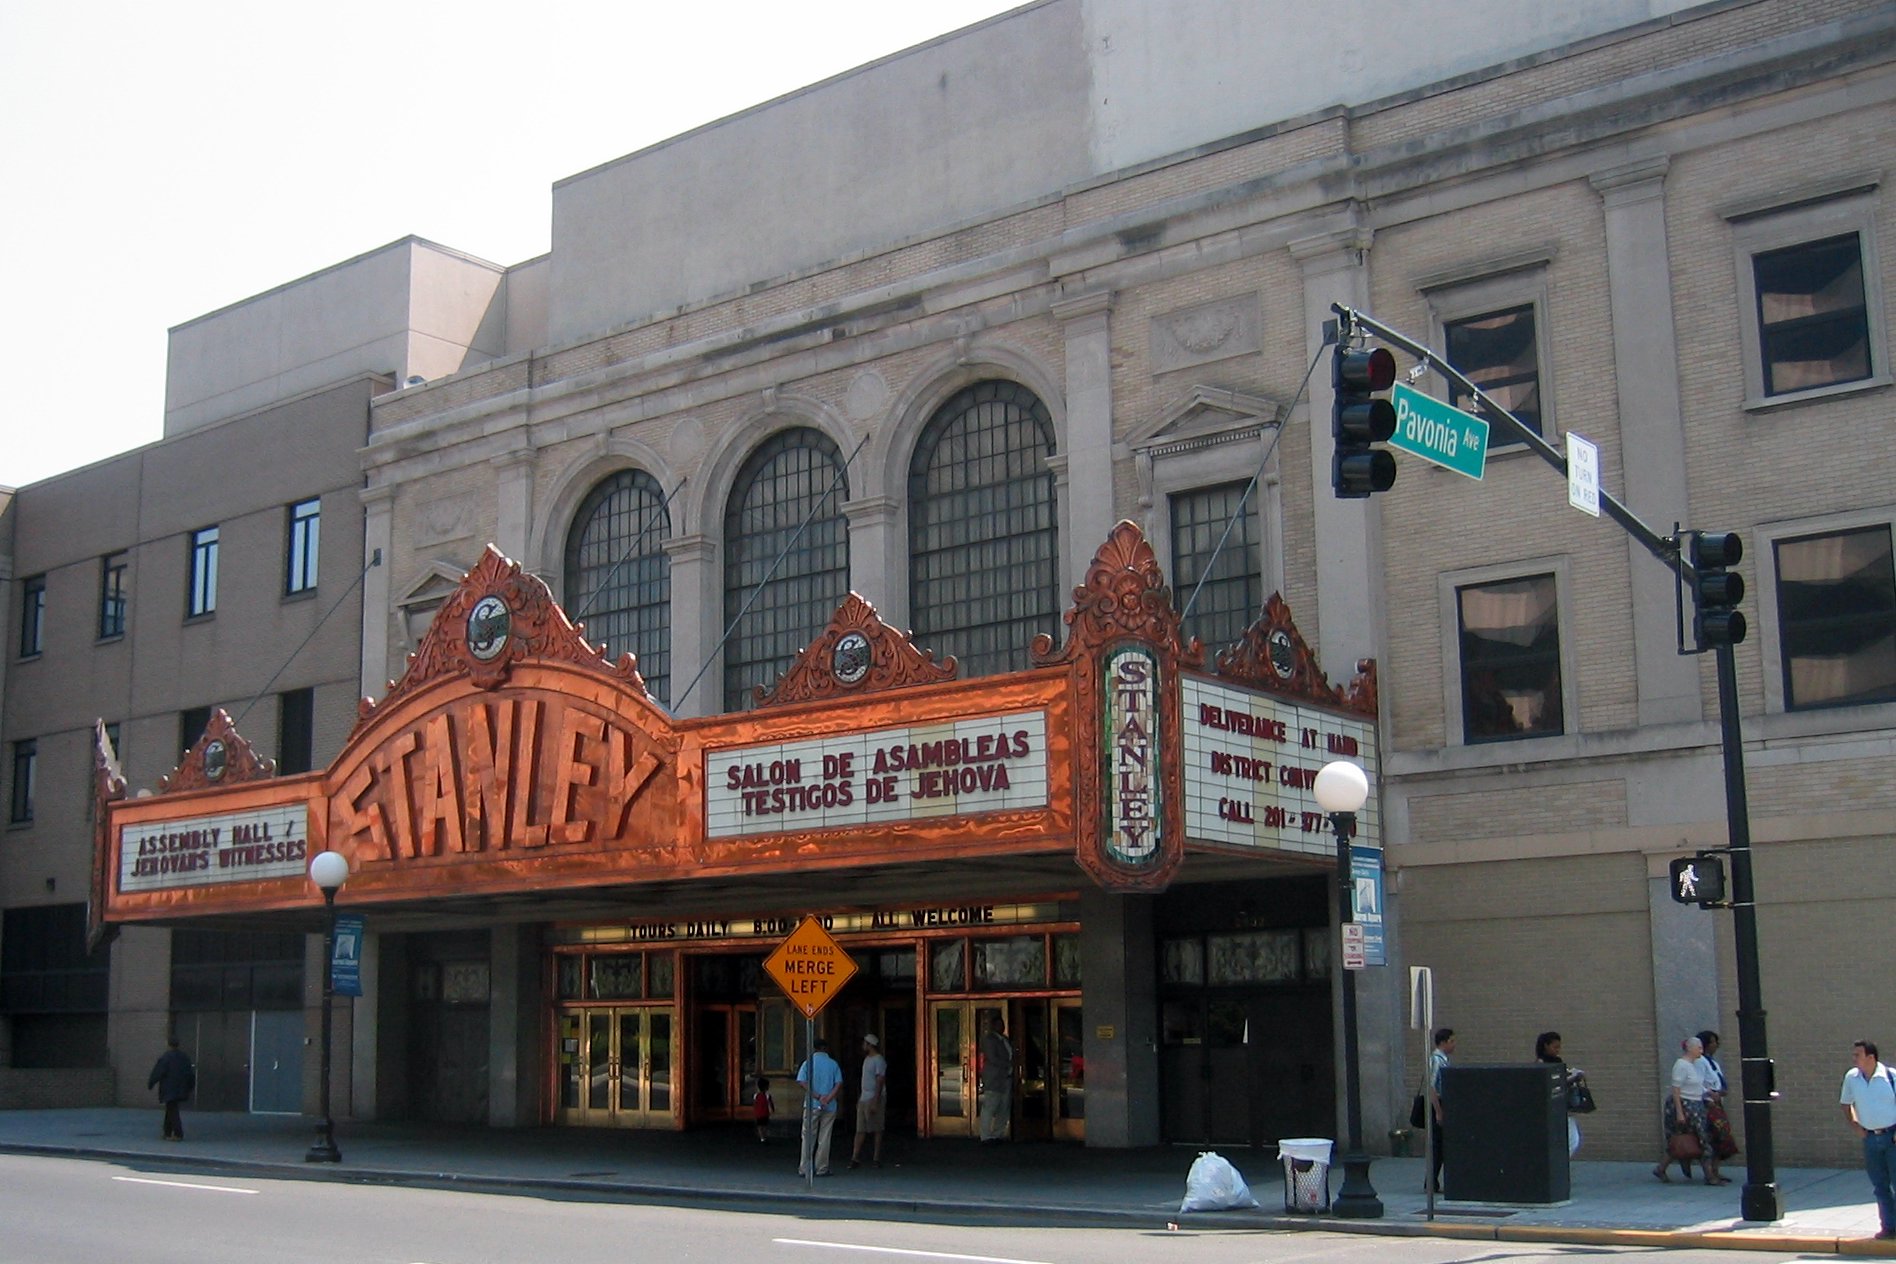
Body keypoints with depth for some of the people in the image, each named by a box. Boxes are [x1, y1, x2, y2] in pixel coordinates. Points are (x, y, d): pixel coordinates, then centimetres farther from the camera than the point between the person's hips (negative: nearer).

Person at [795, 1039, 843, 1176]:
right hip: (829, 1107, 1)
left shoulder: (809, 1062, 2)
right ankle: (822, 1169, 7)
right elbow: (839, 1084, -5)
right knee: (824, 1138, 6)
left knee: (808, 1137, 4)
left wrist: (818, 1097, -10)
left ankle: (804, 1168, 2)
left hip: (812, 1105, -1)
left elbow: (802, 1082, -9)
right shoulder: (833, 1064, 4)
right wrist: (827, 1098, -12)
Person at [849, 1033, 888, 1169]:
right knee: (860, 1130, 2)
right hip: (864, 1099, 9)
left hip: (874, 1098, -9)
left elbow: (880, 1082, -16)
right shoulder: (867, 1059, 18)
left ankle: (877, 1158, 2)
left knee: (877, 1130, -2)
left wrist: (875, 1102, -22)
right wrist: (859, 1099, 20)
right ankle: (855, 1158, -1)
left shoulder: (879, 1060, -10)